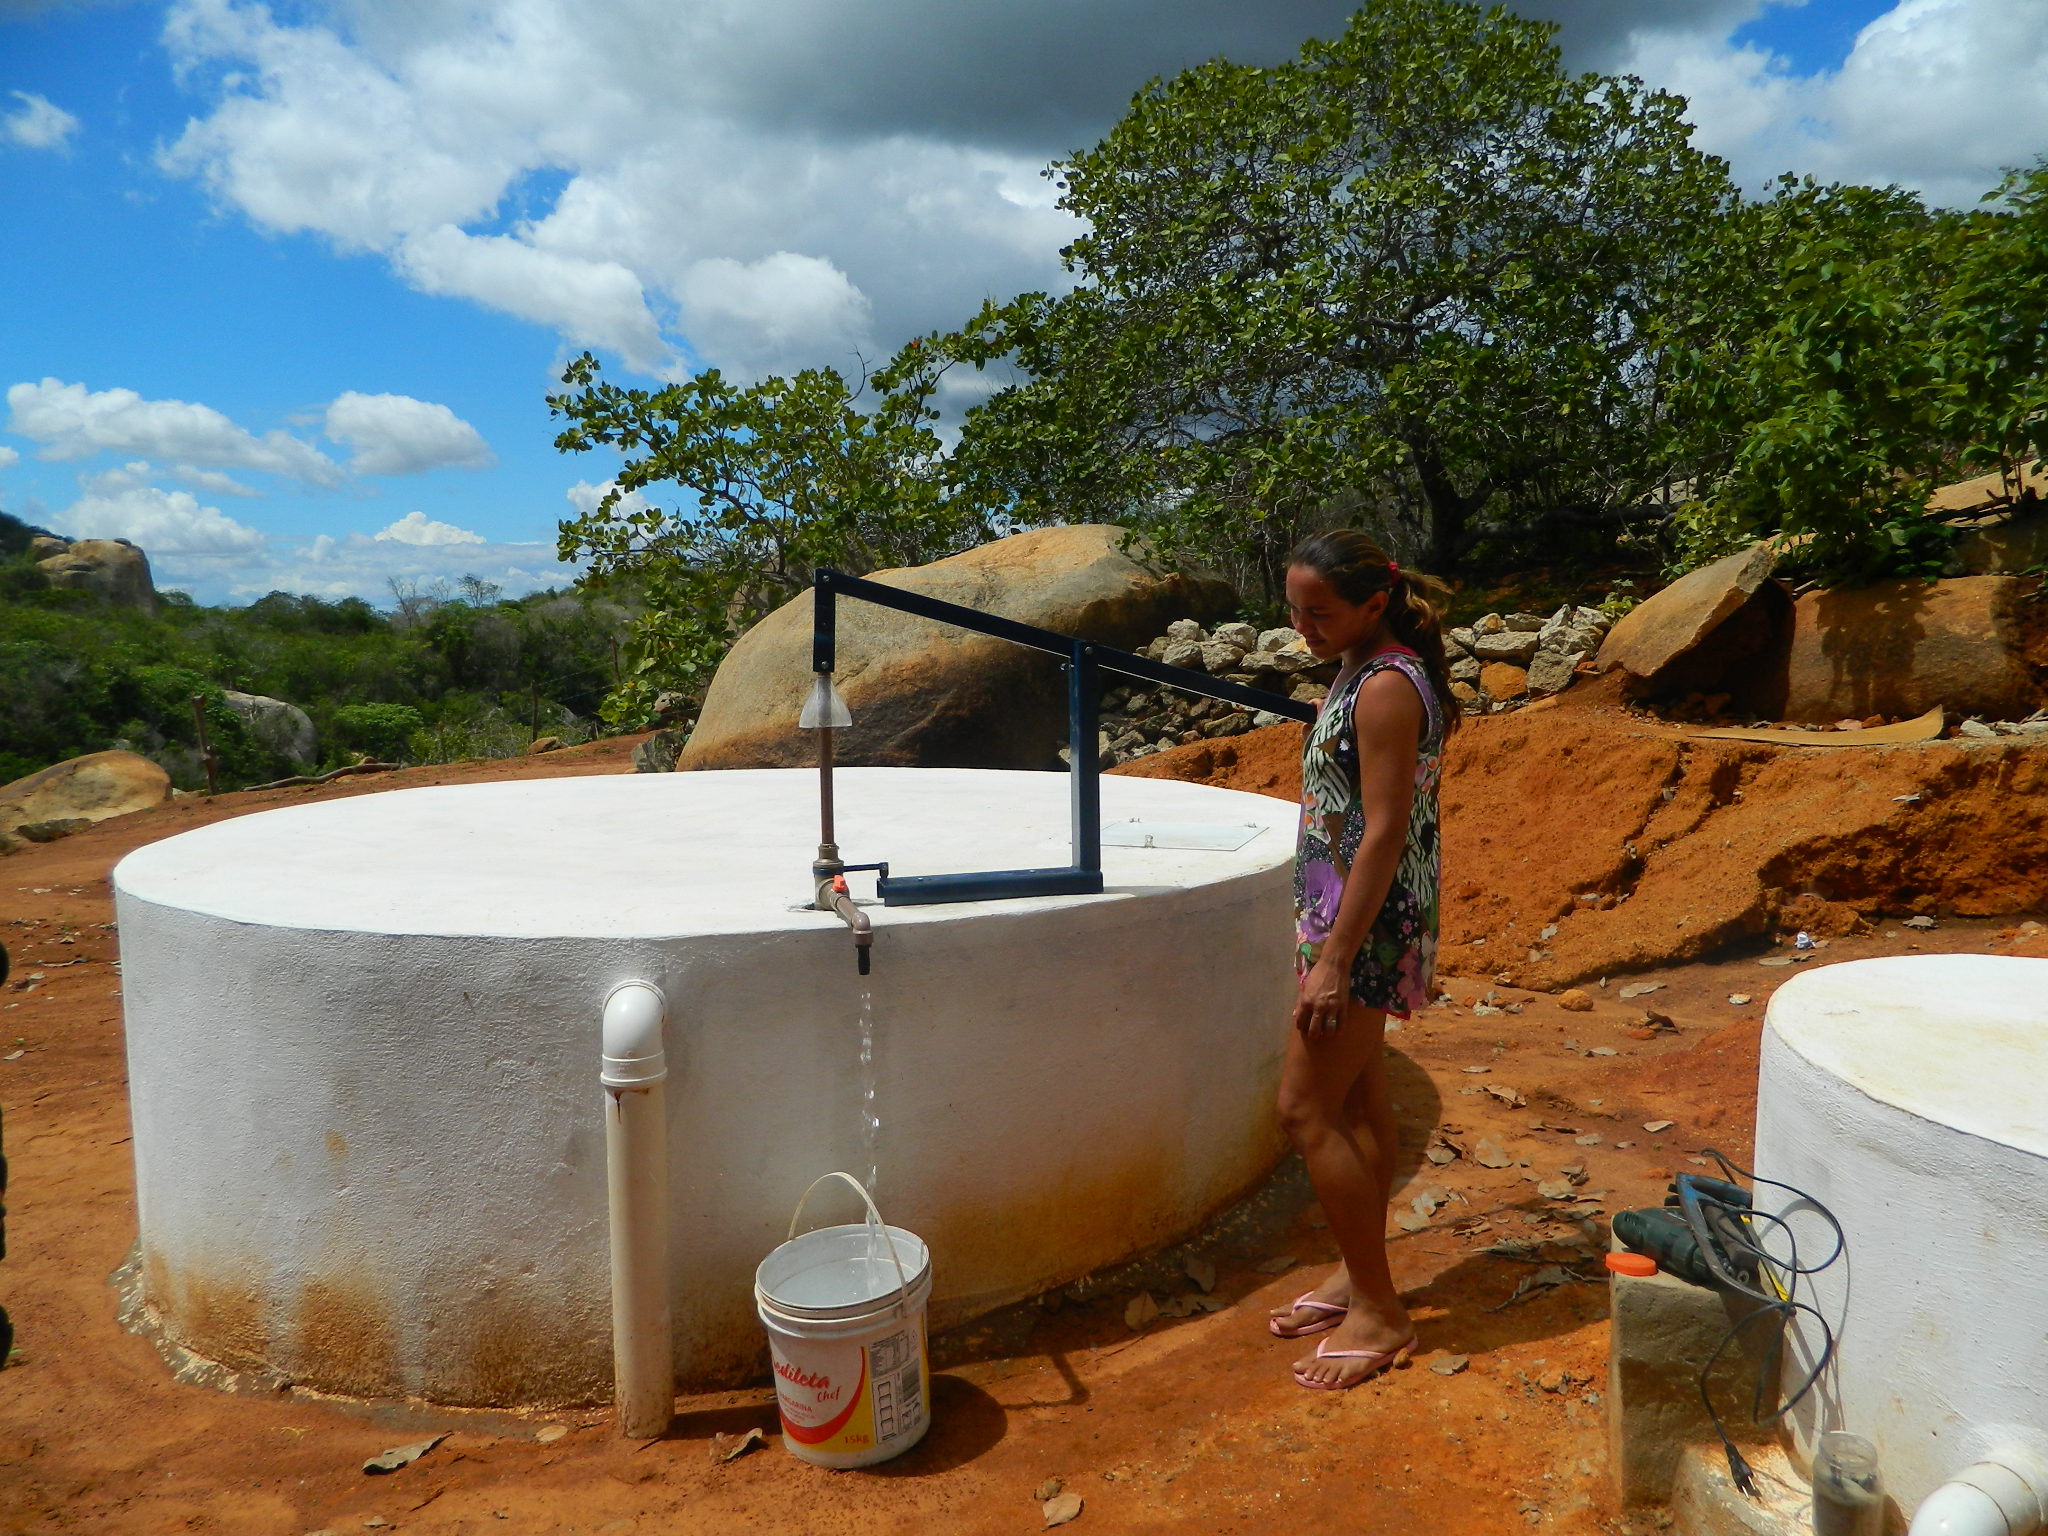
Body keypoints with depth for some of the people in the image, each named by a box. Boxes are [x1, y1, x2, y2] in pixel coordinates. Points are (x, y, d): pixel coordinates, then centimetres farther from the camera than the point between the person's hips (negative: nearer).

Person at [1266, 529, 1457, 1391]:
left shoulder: (1386, 689, -20)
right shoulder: (1363, 672, 10)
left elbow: (1383, 834, -23)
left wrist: (1334, 962, -23)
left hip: (1366, 922, -10)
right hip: (1344, 911, 10)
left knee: (1306, 1110, -4)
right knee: (1357, 1100, 17)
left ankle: (1379, 1314, 9)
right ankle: (1358, 1275, 31)